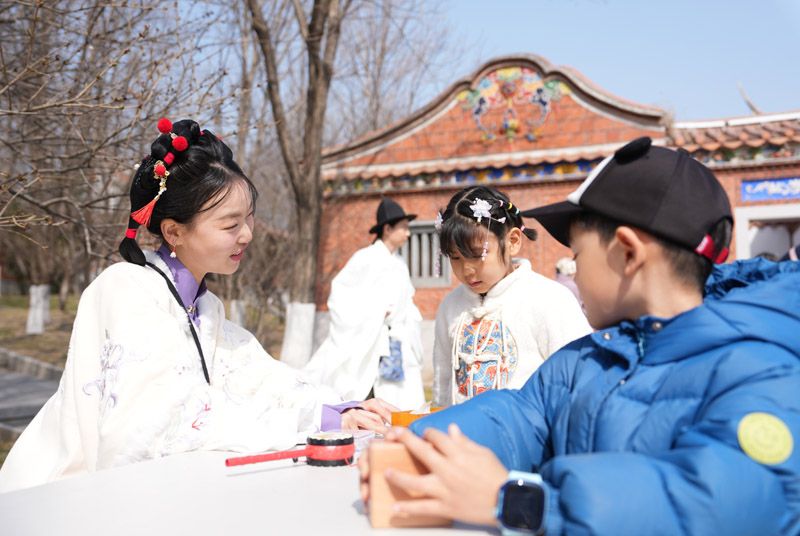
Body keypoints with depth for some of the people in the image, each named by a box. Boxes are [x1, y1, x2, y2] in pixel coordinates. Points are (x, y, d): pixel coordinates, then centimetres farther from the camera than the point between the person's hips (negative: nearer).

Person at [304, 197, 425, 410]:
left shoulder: (400, 265, 13)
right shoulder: (366, 258, -6)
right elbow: (339, 291, -10)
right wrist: (373, 312, -14)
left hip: (398, 349, 6)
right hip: (366, 343, -6)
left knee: (403, 406, 1)